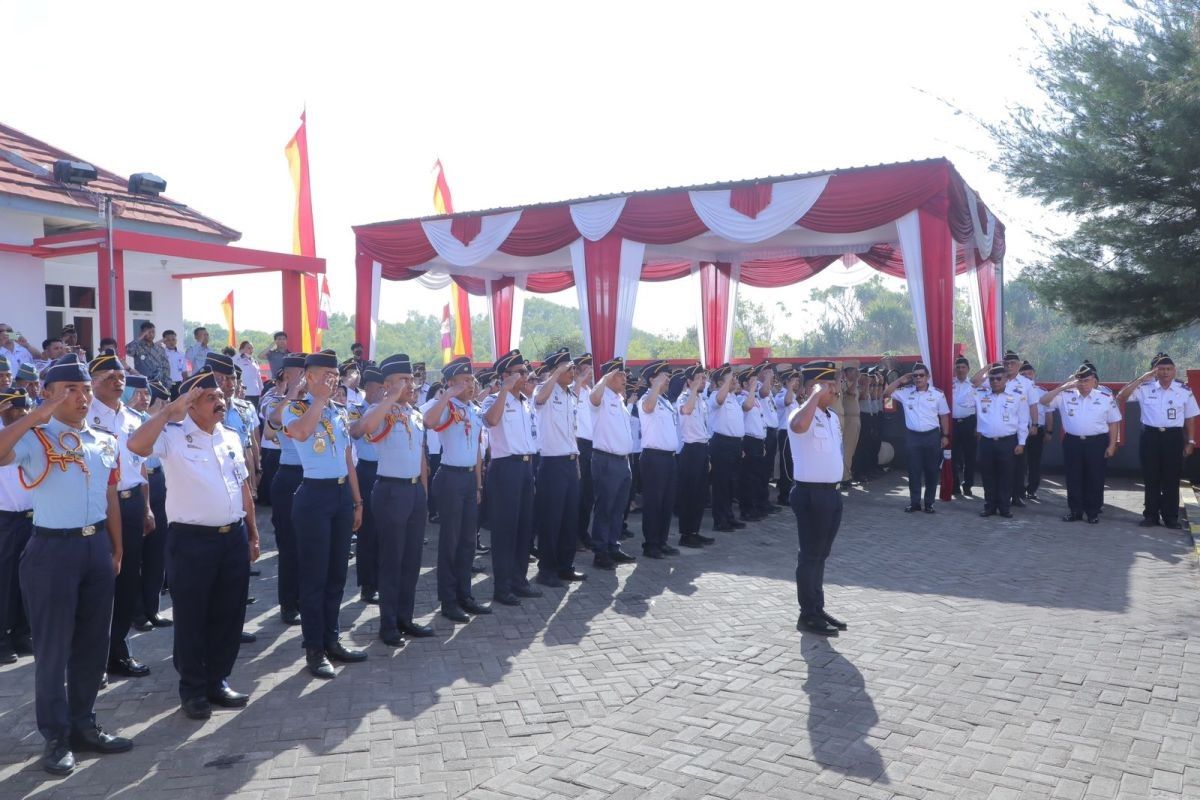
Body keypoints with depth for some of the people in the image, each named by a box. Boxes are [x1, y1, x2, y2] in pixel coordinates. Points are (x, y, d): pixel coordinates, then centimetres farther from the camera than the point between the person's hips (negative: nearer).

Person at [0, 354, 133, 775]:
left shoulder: (105, 442, 8)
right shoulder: (34, 439, -8)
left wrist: (116, 549, 14)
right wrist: (36, 416, -28)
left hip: (96, 547, 6)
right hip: (53, 550, -5)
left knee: (93, 643, 14)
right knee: (53, 648, 5)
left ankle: (83, 724, 29)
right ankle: (56, 737, 18)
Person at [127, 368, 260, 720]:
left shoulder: (231, 438, 11)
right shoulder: (174, 436, -7)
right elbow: (136, 445, -28)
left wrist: (253, 534, 16)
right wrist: (171, 408, -23)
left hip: (234, 536, 6)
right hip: (193, 539, -5)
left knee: (229, 614, 12)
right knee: (191, 617, 6)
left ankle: (218, 681, 27)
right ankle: (193, 689, 21)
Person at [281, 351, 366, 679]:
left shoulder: (340, 412, 14)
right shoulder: (295, 408, -5)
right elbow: (301, 432, -31)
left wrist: (357, 501, 16)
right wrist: (320, 397, -19)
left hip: (342, 494, 7)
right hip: (314, 494, -7)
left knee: (337, 572, 13)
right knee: (314, 574, 0)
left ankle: (331, 639, 25)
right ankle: (314, 648, 10)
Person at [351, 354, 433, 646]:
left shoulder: (416, 415, 11)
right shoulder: (380, 412, -11)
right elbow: (364, 427, -36)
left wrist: (425, 490, 16)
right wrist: (393, 397, -29)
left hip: (416, 489, 7)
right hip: (391, 490, -7)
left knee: (412, 558, 13)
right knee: (390, 560, 2)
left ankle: (405, 617, 25)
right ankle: (389, 624, 14)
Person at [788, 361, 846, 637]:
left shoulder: (833, 417, 14)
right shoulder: (802, 414, -15)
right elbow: (799, 426, -41)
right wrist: (815, 396, -29)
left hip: (831, 491, 9)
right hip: (810, 493, -9)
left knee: (821, 554, 16)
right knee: (810, 554, 0)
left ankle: (818, 609, 27)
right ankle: (808, 616, 10)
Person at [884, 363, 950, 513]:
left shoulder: (937, 394, 0)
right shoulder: (905, 392, 2)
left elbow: (944, 416, 5)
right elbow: (886, 393, 1)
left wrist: (945, 436, 2)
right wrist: (900, 380, -4)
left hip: (932, 436, -1)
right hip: (913, 436, 1)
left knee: (931, 471, 5)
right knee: (914, 470, 5)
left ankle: (929, 503, 15)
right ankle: (914, 502, 14)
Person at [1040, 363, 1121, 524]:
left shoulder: (1106, 397, 0)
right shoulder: (1066, 396, 1)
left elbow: (1113, 423, 4)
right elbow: (1043, 401, -6)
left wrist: (1112, 445, -2)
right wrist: (1064, 387, -12)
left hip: (1097, 442, -1)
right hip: (1072, 442, 1)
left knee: (1094, 478, 5)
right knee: (1073, 478, 7)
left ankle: (1093, 512, 17)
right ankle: (1075, 511, 18)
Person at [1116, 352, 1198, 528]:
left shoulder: (1184, 390, 1)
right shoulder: (1145, 388, -2)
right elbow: (1120, 397, -10)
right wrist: (1141, 379, -15)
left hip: (1174, 437, 0)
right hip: (1150, 436, 0)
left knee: (1171, 479, 6)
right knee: (1150, 478, 6)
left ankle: (1171, 516, 16)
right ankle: (1151, 515, 16)